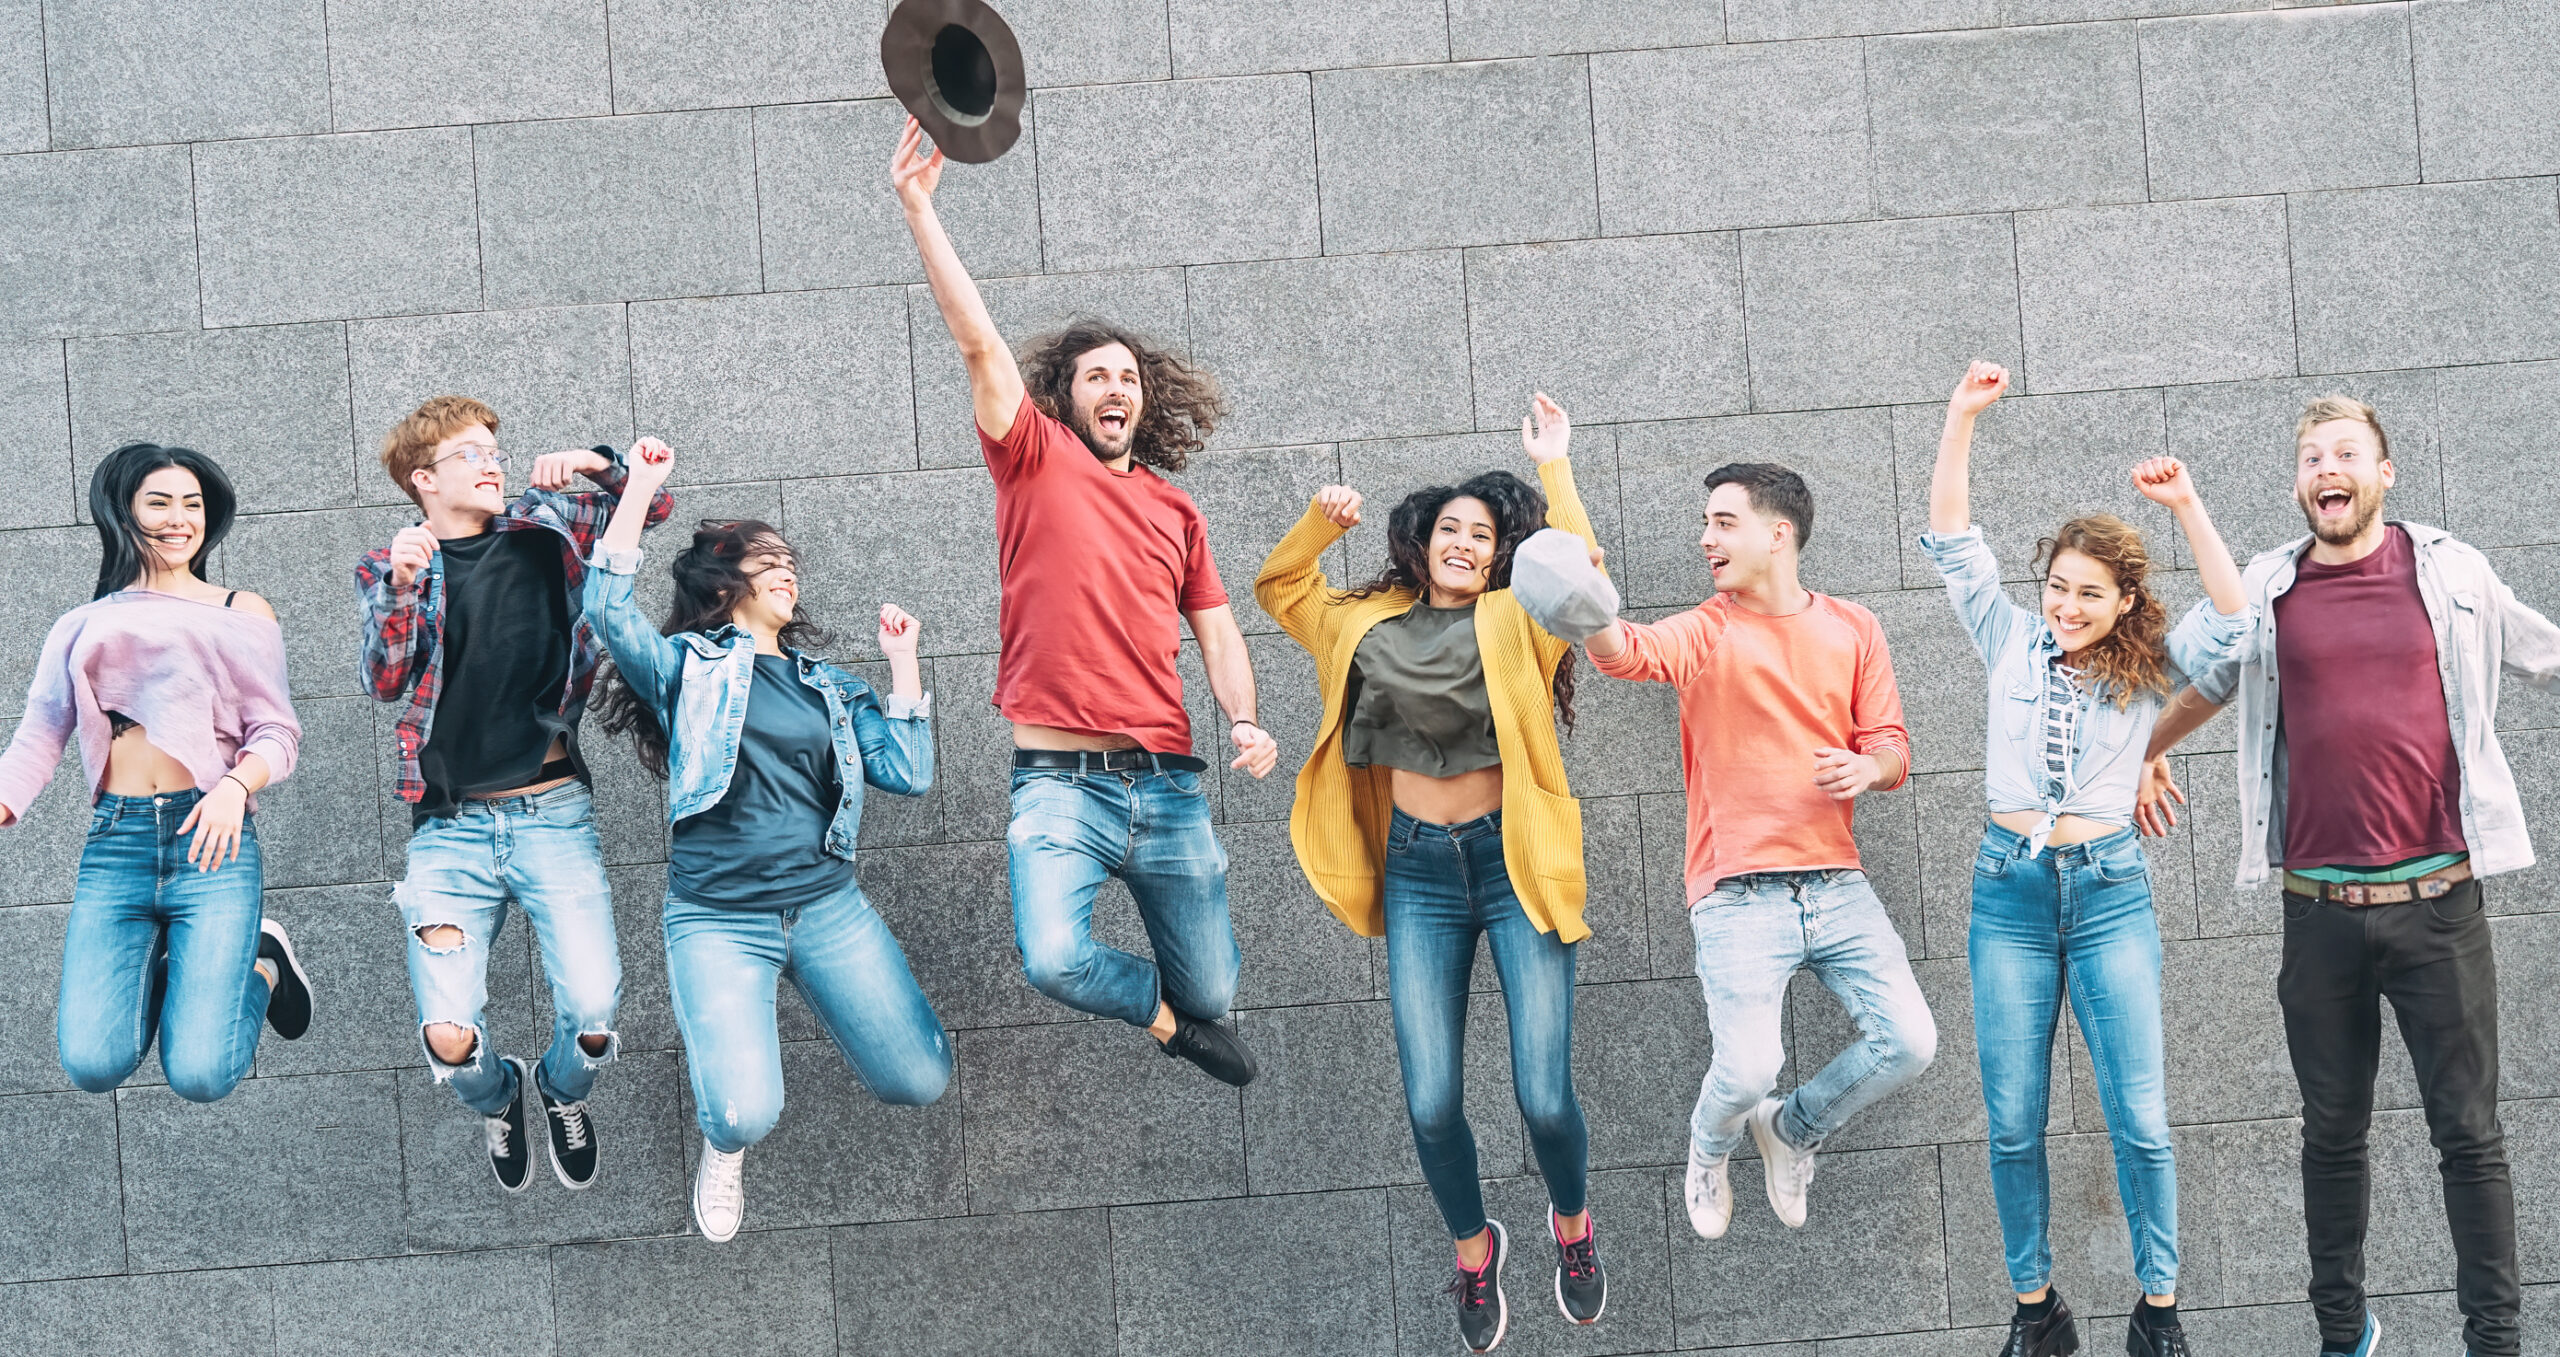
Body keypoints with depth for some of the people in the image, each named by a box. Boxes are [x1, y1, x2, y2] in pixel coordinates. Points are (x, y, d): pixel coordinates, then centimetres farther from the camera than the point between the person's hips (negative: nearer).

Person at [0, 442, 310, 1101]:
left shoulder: (241, 613, 13)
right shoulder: (84, 627, 18)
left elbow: (277, 732, 6)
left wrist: (235, 785, -16)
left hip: (211, 840, -2)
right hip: (114, 846, 2)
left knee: (200, 1074, -14)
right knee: (92, 1064, -15)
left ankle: (261, 966, 20)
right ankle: (157, 973, 19)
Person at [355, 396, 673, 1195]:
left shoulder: (541, 528, 9)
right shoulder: (390, 569, 6)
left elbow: (654, 505, 15)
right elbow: (386, 682, -8)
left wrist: (596, 465, -5)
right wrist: (400, 588, -24)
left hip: (551, 813, 1)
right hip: (450, 827, -1)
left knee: (594, 1014, -15)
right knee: (448, 1037, -14)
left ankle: (563, 1092, 23)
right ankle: (496, 1098, 24)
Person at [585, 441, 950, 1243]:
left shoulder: (830, 687, 18)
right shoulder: (689, 667, 7)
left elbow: (908, 775, 7)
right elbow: (607, 606, -12)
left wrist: (902, 664, 7)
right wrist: (641, 487, -10)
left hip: (827, 907, 4)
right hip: (718, 920, -4)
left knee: (921, 1082, -6)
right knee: (745, 1113, -22)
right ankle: (724, 1149, 18)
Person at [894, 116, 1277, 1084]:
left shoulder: (1175, 512, 15)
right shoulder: (1036, 462, 4)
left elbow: (1217, 633, 16)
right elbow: (978, 340, -6)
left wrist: (1244, 721, -4)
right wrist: (919, 212, -14)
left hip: (1169, 782, 3)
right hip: (1062, 782, -3)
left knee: (1213, 992, 6)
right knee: (1054, 962, -25)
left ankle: (1185, 1008, 47)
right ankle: (1162, 1013, 10)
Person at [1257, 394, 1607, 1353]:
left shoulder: (1514, 624, 0)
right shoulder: (1369, 625, 11)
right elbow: (1279, 588, 23)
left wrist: (1553, 465, -14)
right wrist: (1321, 521, 6)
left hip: (1511, 862, -3)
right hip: (1419, 873, 3)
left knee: (1543, 1097, -7)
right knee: (1431, 1104, -2)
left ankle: (1571, 1226, 25)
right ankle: (1473, 1248, 26)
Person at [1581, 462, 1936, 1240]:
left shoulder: (1852, 630, 10)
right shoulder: (1704, 634, 0)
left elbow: (1892, 746, 11)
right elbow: (1619, 651, -21)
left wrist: (1867, 767, -13)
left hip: (1836, 883, 3)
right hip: (1739, 895, -3)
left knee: (1910, 1042, -8)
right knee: (1748, 1069, -18)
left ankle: (1793, 1128, 22)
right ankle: (1710, 1147, 20)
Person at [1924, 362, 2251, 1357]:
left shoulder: (2147, 669, 5)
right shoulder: (2012, 643, 7)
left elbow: (2231, 617, -9)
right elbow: (1952, 542, 2)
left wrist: (2187, 507, -14)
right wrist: (1962, 417, -5)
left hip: (2110, 890, -1)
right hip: (2010, 889, 1)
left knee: (2139, 1119, -2)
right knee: (2014, 1124, 2)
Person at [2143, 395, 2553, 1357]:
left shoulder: (2452, 573, 2)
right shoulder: (2266, 590, 6)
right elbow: (2206, 688, 25)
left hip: (2438, 901, -1)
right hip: (2319, 910, 2)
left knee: (2468, 1133, 0)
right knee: (2332, 1133, 10)